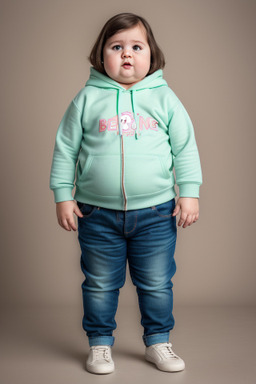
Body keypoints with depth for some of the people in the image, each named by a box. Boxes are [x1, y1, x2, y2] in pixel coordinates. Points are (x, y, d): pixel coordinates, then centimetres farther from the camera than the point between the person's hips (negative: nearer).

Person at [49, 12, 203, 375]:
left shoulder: (164, 98, 3)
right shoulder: (87, 98, 1)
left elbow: (186, 148, 6)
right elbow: (65, 149, 5)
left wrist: (189, 193, 0)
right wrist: (63, 195, 1)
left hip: (156, 212, 1)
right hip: (97, 214, 0)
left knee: (157, 284, 11)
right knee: (100, 286, 11)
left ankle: (158, 341, 30)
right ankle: (100, 344, 29)